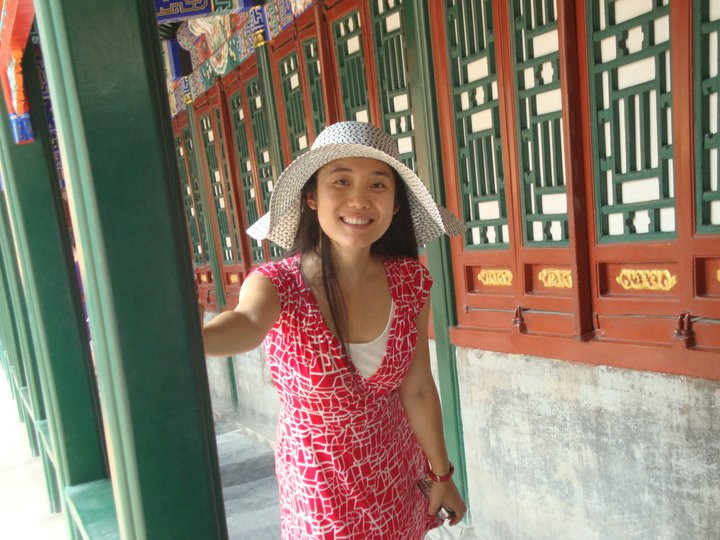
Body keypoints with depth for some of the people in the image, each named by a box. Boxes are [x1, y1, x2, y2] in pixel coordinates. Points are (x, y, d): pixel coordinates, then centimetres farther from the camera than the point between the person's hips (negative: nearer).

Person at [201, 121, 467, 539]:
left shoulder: (409, 281, -13)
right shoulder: (277, 284, -22)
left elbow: (417, 389, -4)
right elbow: (247, 323, -46)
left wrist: (441, 473, 5)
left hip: (398, 472, 3)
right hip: (321, 483, -2)